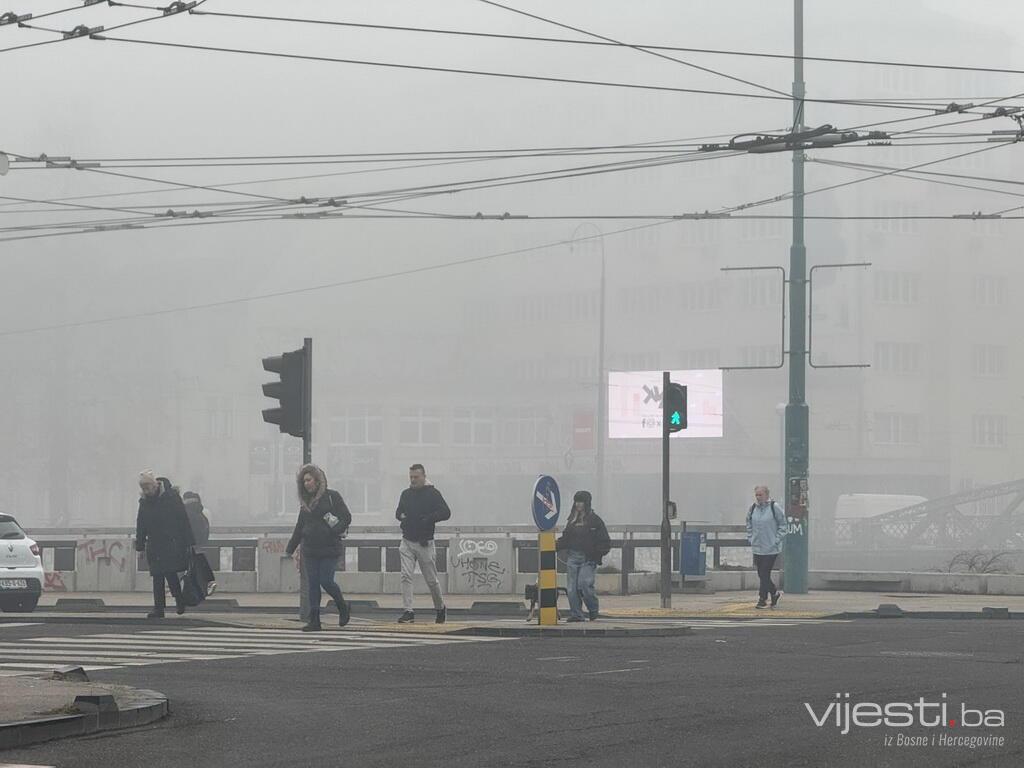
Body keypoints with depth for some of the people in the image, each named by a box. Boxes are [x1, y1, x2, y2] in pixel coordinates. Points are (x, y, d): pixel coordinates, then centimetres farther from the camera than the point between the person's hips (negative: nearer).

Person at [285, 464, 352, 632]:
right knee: (312, 585, 1)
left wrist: (335, 531, -20)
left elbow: (346, 517, -5)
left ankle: (343, 608, 19)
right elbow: (299, 526, 20)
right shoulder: (305, 502, 15)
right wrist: (290, 548, 17)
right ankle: (314, 621, 3)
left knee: (326, 581, -8)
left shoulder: (332, 496, -2)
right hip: (310, 550, 5)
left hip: (329, 549, -5)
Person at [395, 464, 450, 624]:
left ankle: (440, 608, 27)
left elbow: (446, 513, -12)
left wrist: (428, 518, -24)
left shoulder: (433, 494, -5)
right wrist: (401, 516, 2)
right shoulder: (406, 494, 11)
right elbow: (398, 512, 24)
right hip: (407, 542, 4)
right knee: (406, 576, -10)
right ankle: (408, 612, -11)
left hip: (425, 543, -4)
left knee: (431, 579, 6)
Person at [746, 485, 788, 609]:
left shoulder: (774, 508, -9)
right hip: (757, 547, 5)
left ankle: (762, 599, 1)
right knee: (761, 574, 9)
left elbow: (782, 525, -3)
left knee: (765, 574, -7)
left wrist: (777, 540, -9)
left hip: (771, 548, -5)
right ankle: (775, 593, 29)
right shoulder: (752, 508, 5)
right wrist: (750, 539, 8)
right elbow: (749, 526, 19)